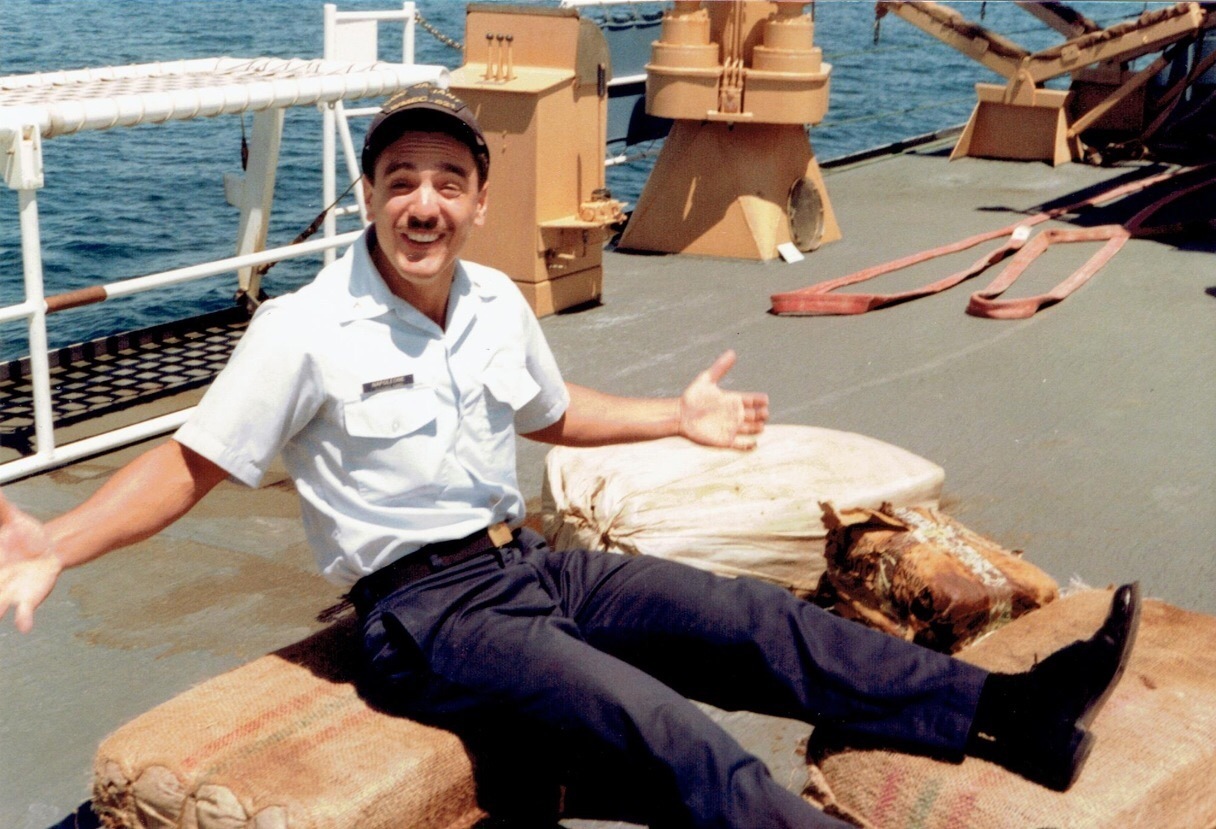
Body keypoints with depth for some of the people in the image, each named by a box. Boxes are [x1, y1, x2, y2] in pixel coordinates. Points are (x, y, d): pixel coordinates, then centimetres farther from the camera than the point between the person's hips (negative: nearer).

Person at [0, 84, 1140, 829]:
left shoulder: (498, 304, 7)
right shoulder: (304, 332, -12)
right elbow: (190, 462, -9)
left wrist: (677, 416, 27)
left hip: (532, 565, 7)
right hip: (425, 613, -7)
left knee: (753, 621, -5)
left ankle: (1014, 716, -2)